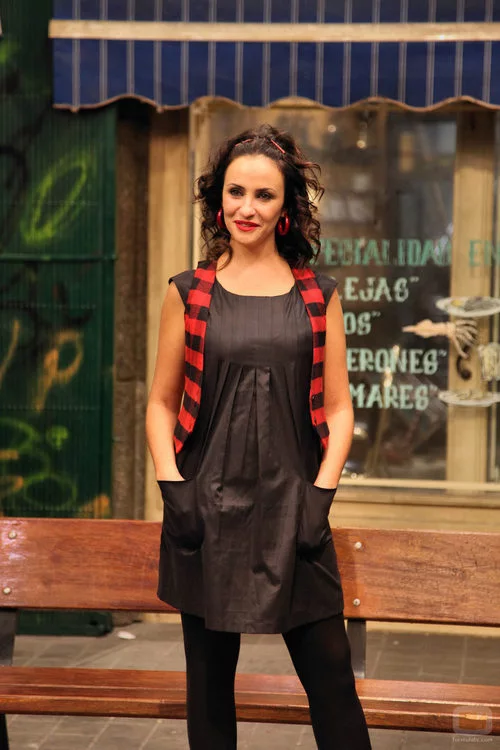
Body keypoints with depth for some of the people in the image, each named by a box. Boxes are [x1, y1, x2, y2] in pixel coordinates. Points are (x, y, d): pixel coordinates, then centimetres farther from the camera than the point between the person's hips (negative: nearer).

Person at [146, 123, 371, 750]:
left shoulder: (318, 297, 6)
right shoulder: (188, 293, 5)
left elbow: (338, 409, 8)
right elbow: (161, 404, 8)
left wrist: (321, 494, -4)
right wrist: (173, 487, -4)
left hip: (292, 509, 0)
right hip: (207, 510, 0)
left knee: (331, 679, -2)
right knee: (209, 681, 8)